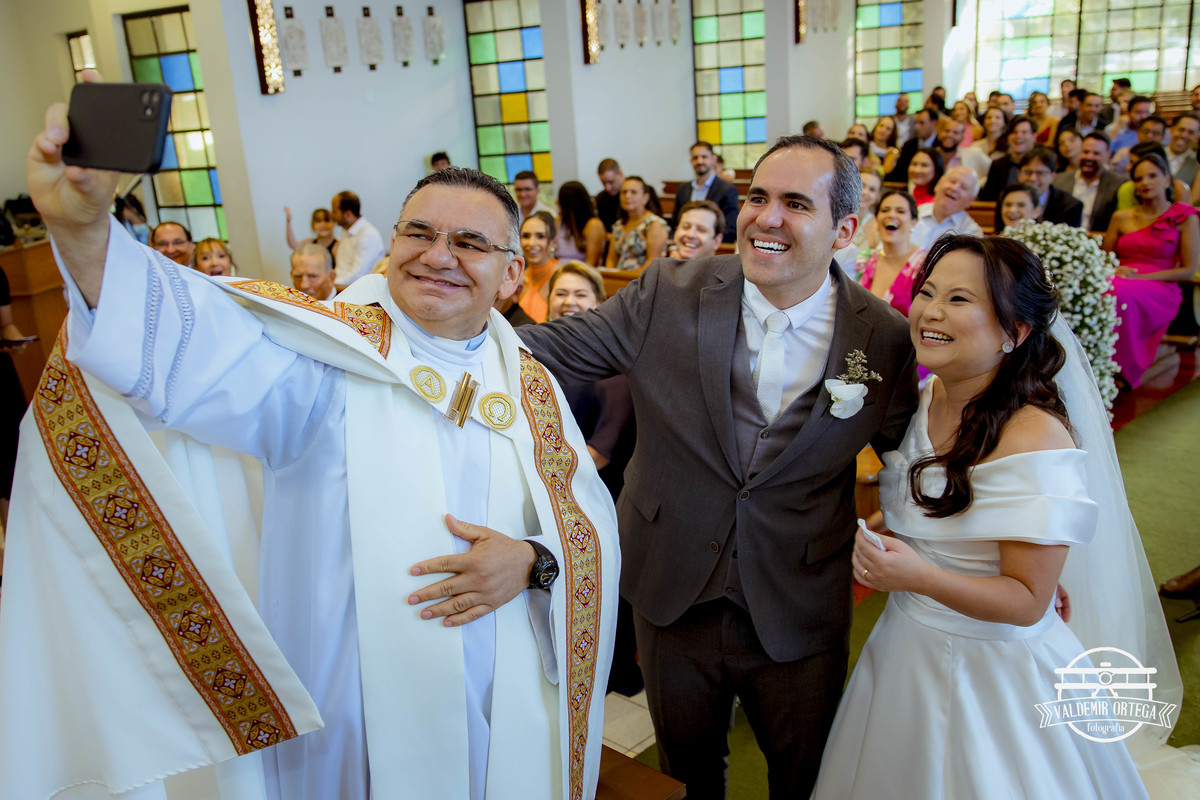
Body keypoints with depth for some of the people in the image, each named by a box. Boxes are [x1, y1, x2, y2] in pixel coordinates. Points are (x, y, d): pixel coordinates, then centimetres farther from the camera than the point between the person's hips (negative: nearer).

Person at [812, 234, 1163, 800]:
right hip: (905, 650, 7)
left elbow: (1028, 601, -22)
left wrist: (921, 577, -34)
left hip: (993, 671, -7)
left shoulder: (1035, 436, -25)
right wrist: (868, 532, -2)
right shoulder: (923, 399, -3)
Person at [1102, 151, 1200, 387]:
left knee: (1120, 291, -38)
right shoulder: (1121, 218, 18)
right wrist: (1116, 271, -5)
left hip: (1161, 290, -3)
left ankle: (1124, 370, -29)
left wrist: (1141, 277, -11)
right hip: (1120, 282, 3)